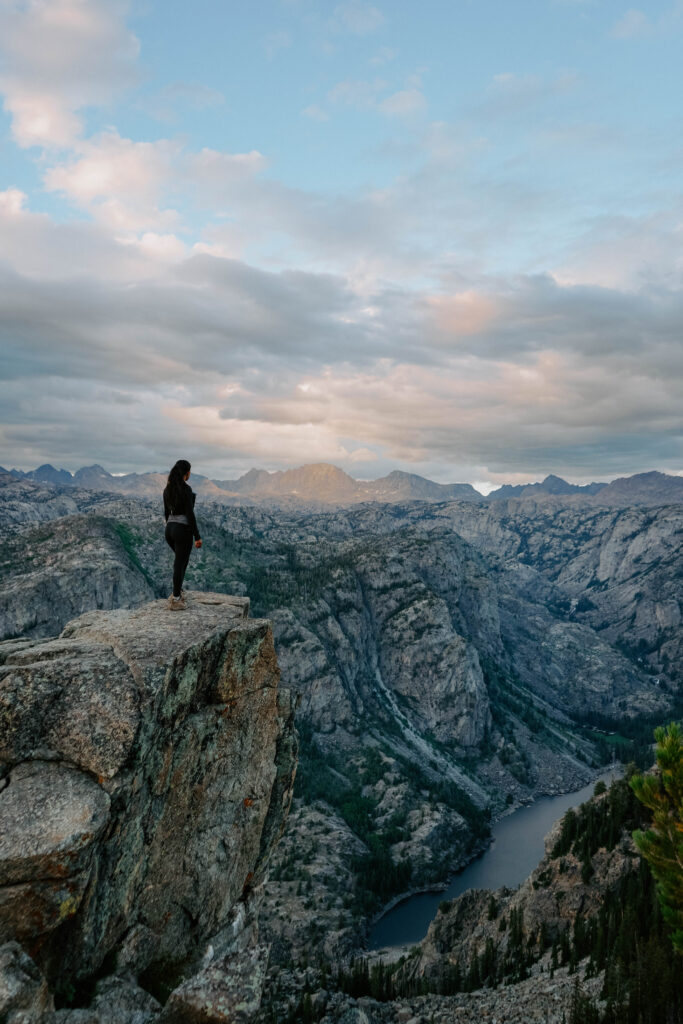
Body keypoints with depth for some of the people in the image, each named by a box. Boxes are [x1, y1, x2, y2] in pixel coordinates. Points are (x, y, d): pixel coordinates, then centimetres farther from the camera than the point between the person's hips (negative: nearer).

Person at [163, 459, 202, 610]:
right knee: (180, 564, 2)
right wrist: (197, 536, -14)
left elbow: (166, 512, 15)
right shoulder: (186, 489, -16)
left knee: (182, 560, 26)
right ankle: (175, 600, 8)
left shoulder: (167, 489, 7)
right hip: (183, 530, -8)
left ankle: (178, 591, 31)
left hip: (170, 529, 8)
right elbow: (190, 514, -18)